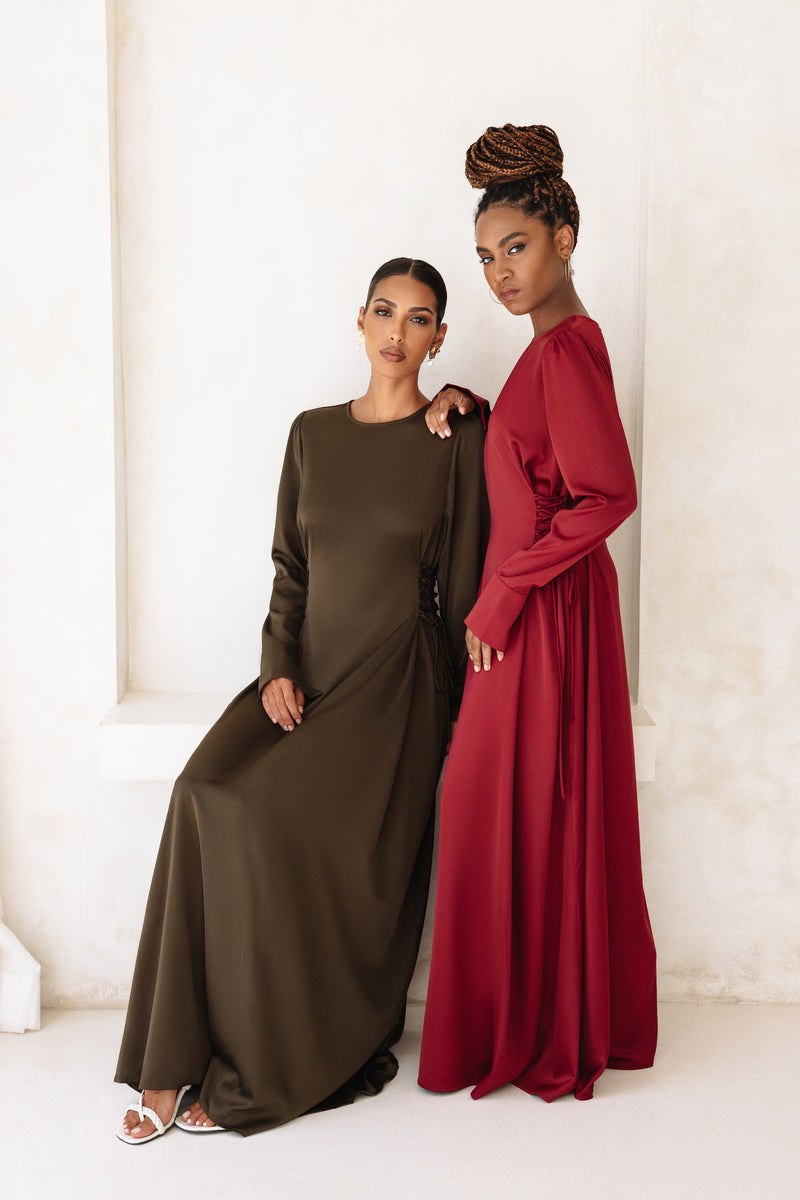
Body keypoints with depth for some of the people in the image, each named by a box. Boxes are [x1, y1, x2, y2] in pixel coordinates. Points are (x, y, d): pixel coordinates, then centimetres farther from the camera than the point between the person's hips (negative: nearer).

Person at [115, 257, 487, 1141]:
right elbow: (288, 568, 12)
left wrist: (452, 711, 0)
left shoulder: (457, 440, -1)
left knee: (287, 825, -24)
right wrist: (278, 667, -2)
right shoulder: (313, 433, 12)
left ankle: (263, 1071, -5)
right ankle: (177, 1061, -12)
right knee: (208, 796, -21)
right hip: (307, 667, 4)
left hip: (398, 679, -4)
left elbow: (462, 587, -1)